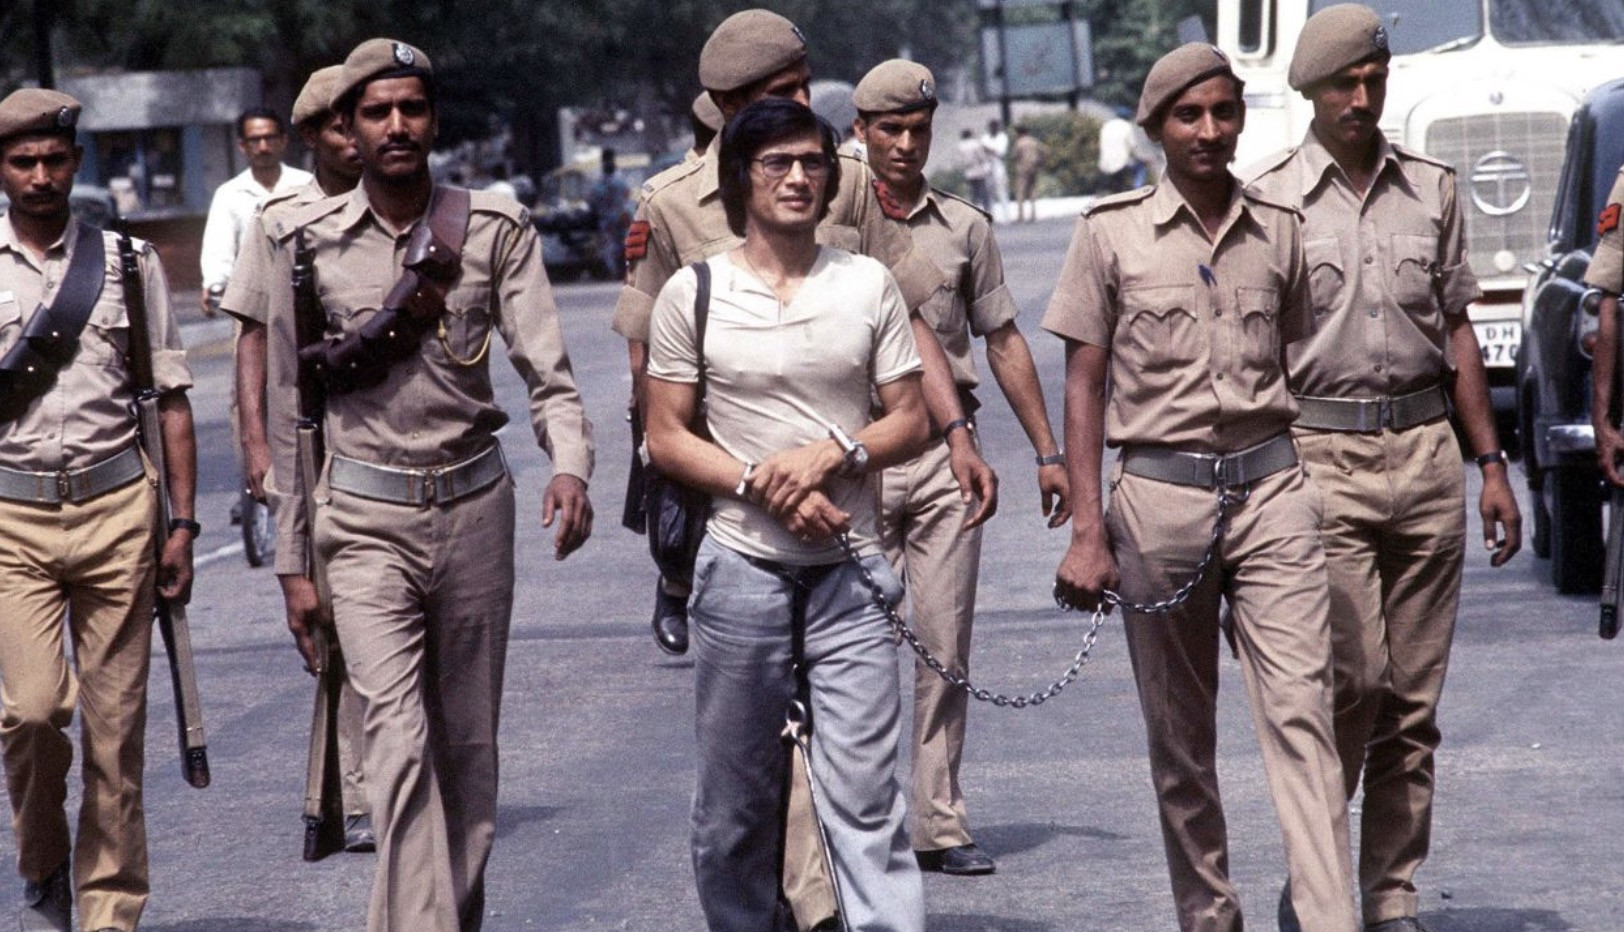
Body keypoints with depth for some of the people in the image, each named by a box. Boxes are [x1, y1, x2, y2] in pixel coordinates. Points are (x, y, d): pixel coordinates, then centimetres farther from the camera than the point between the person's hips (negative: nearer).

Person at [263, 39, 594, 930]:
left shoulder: (495, 229, 2)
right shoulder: (308, 243, 0)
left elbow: (547, 369, -4)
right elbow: (290, 414, 5)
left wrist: (570, 465, -25)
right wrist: (293, 563, 5)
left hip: (474, 505, 2)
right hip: (364, 517, -2)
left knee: (468, 748, 10)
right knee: (398, 743, -16)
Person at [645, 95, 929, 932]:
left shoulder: (868, 284, 6)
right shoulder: (694, 292, 2)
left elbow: (909, 421, 8)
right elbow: (666, 438, 2)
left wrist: (830, 453, -11)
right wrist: (762, 485, -12)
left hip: (849, 572, 0)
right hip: (740, 570, 0)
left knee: (866, 792, -7)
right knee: (735, 795, 6)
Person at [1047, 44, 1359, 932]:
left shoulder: (1279, 232, 9)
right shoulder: (1112, 232, 2)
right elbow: (1083, 384, 3)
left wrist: (1312, 492, 15)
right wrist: (1086, 530, -3)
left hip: (1271, 491, 1)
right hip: (1160, 492, -1)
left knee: (1300, 711, -11)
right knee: (1179, 734, 7)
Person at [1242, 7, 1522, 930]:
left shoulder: (1432, 188, 12)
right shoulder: (1270, 198, 0)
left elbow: (1457, 333, 16)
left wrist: (1491, 465, 12)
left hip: (1427, 453, 4)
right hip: (1322, 458, -4)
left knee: (1414, 698, 4)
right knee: (1351, 682, -13)